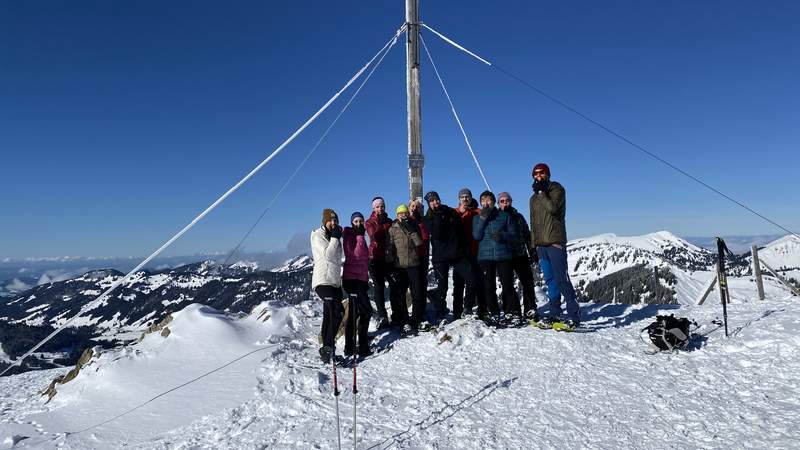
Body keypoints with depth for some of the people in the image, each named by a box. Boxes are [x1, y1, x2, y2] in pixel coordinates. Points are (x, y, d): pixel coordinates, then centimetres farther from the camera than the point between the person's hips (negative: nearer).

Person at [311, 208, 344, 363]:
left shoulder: (335, 237, 19)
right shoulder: (318, 235, -4)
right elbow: (327, 255, -17)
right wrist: (335, 238, -9)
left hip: (335, 281, 8)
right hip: (323, 280, -8)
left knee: (329, 316, 10)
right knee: (337, 312, -21)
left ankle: (327, 351, 16)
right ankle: (328, 347, -18)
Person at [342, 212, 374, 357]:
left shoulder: (359, 236, 18)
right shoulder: (349, 235, -8)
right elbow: (357, 254, -24)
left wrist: (366, 279, 26)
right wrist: (360, 235, -20)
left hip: (360, 278, 9)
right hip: (353, 278, -9)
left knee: (354, 312, 11)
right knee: (366, 311, -9)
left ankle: (350, 347, 19)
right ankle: (363, 347, -4)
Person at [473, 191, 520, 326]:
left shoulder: (504, 215, 9)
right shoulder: (477, 218, 13)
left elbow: (513, 234, 6)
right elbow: (476, 236, -2)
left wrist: (502, 236, -13)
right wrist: (482, 218, -8)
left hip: (503, 255, -1)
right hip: (485, 256, 1)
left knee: (508, 286, -6)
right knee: (489, 287, 2)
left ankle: (513, 313, 5)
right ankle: (494, 314, 11)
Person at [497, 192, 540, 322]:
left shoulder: (519, 217, 12)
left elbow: (527, 235, 15)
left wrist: (532, 251, 10)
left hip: (521, 255, 2)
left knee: (528, 282, -3)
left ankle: (530, 310, 5)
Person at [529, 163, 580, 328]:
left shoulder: (557, 189, 2)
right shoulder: (534, 198, 21)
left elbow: (553, 208, -18)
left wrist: (541, 192, -9)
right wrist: (533, 245, 17)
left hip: (555, 241, -6)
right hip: (541, 244, 6)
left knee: (561, 279, -10)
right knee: (550, 280, 7)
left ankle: (574, 315, -5)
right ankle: (555, 314, 12)